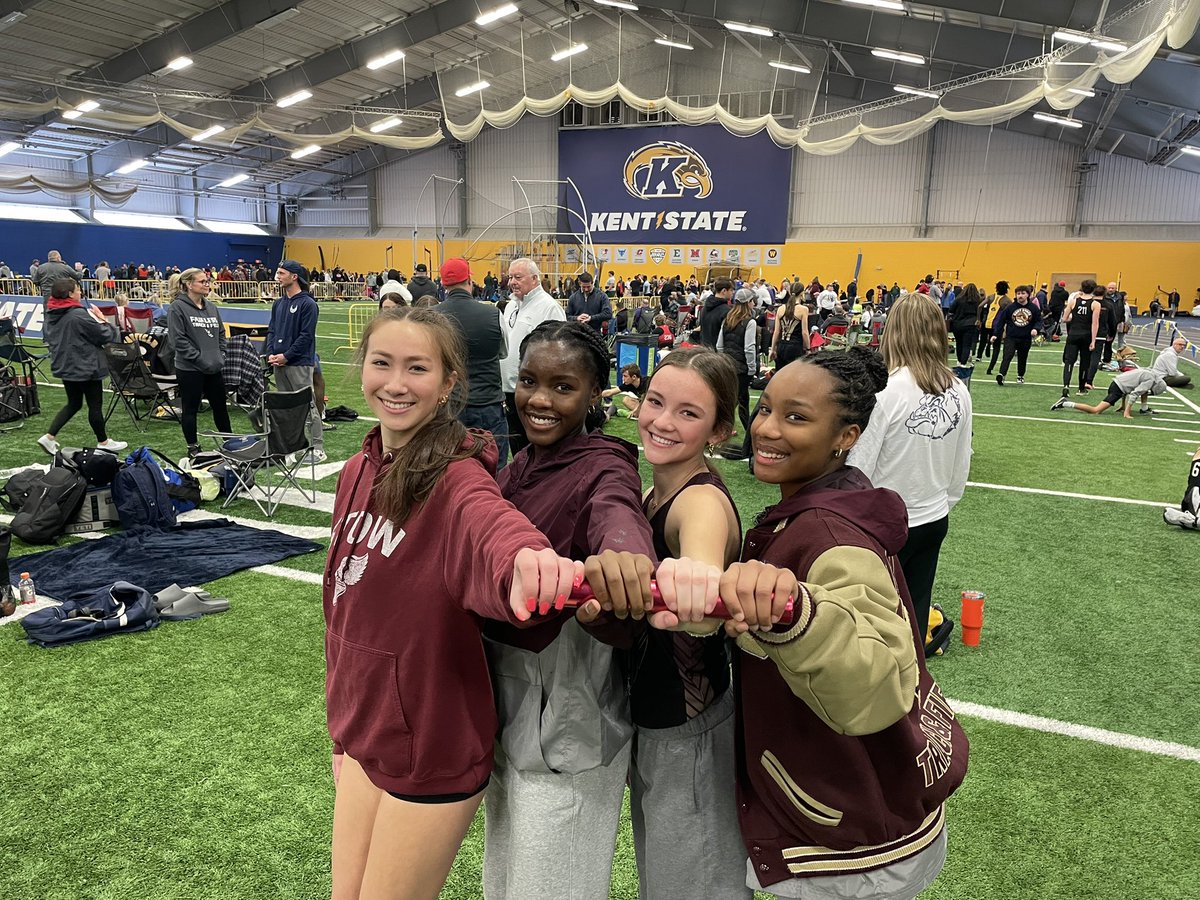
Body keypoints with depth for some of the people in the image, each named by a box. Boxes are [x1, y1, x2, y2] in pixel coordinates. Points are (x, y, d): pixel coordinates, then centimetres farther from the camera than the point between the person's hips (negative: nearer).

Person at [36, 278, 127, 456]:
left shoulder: (53, 314, 4)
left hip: (64, 366, 8)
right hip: (85, 368, -8)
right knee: (95, 405, 7)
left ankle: (49, 437, 11)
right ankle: (103, 442, 19)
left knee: (73, 404, 19)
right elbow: (105, 335, -17)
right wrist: (102, 320, 3)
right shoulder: (79, 315, -22)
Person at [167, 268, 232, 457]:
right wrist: (200, 359, -17)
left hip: (214, 369, 6)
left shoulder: (211, 307, 10)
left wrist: (221, 356, 4)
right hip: (190, 369, -6)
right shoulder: (177, 307, -11)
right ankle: (193, 446, 18)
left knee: (220, 406, 15)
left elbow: (221, 334, 16)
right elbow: (179, 340, -16)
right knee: (190, 409, 6)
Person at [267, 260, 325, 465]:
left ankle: (318, 448, -2)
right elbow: (271, 331, 16)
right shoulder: (278, 304, 14)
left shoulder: (307, 304, -9)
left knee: (308, 406, -6)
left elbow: (306, 336, -14)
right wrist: (270, 354, -1)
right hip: (279, 364, 8)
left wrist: (286, 356, -14)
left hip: (299, 363, -8)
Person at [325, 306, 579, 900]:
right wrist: (342, 725, 15)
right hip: (362, 737, 6)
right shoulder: (357, 473, 1)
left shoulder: (455, 478, -20)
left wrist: (527, 559, -68)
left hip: (432, 752, -6)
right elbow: (341, 605, 10)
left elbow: (490, 522, -45)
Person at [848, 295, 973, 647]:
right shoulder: (959, 393, -4)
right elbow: (961, 467, 7)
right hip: (935, 520, 5)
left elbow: (859, 467, -18)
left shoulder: (885, 392, -22)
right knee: (915, 614, 17)